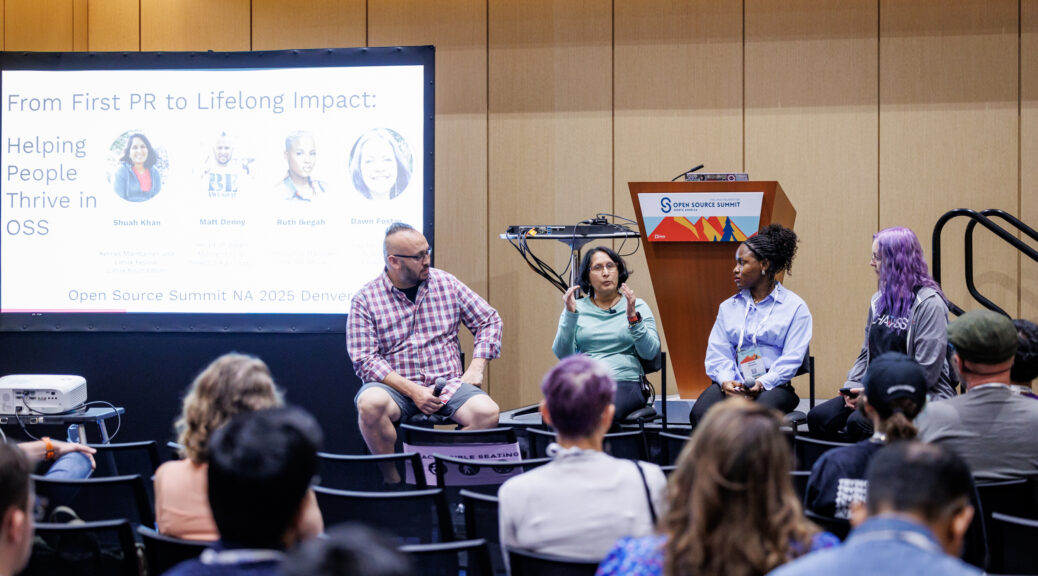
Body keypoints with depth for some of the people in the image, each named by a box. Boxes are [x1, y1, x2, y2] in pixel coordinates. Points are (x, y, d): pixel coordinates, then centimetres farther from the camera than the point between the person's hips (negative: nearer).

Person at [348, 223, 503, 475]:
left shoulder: (446, 284, 9)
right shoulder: (365, 299, -1)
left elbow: (489, 321, 14)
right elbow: (365, 360, -8)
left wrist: (476, 368, -1)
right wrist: (413, 391, -18)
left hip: (448, 384, 2)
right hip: (396, 387, -2)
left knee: (487, 412, -28)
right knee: (370, 402, -36)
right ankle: (392, 479, -17)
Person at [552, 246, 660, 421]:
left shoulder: (638, 307, 15)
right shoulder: (577, 308, 17)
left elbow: (650, 352, 1)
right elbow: (562, 354, 4)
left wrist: (633, 318, -12)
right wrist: (569, 315, -8)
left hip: (624, 381, -1)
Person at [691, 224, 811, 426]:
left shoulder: (795, 307, 9)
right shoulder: (728, 307, 22)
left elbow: (791, 359, -2)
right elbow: (717, 353, 10)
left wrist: (762, 383, -19)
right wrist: (725, 380, -12)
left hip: (773, 385, -3)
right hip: (732, 384, 3)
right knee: (700, 414, -31)